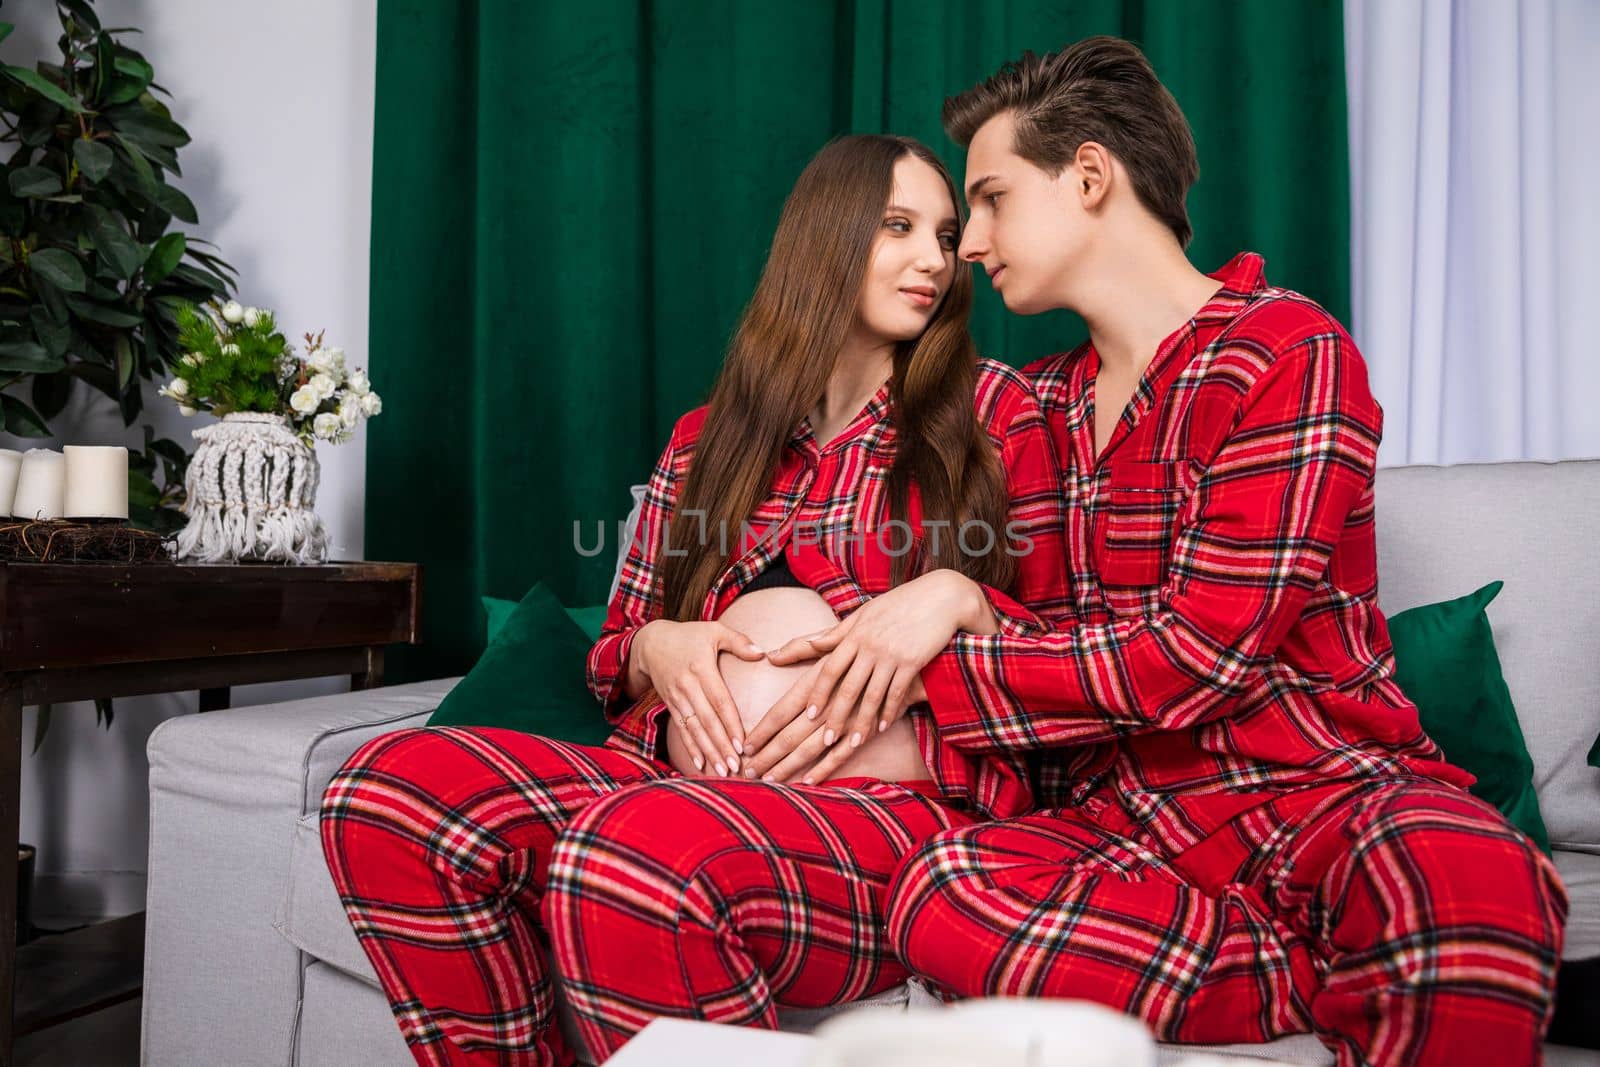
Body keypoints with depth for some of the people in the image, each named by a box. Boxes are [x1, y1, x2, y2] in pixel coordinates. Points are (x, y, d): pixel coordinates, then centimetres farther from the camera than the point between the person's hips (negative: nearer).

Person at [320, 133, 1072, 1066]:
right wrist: (655, 650, -3)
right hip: (690, 773, 5)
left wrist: (959, 598, -11)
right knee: (388, 788, -19)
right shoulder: (709, 439, 19)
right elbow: (614, 657, 21)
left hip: (903, 806, -4)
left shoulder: (994, 411, 10)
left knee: (637, 851, -37)